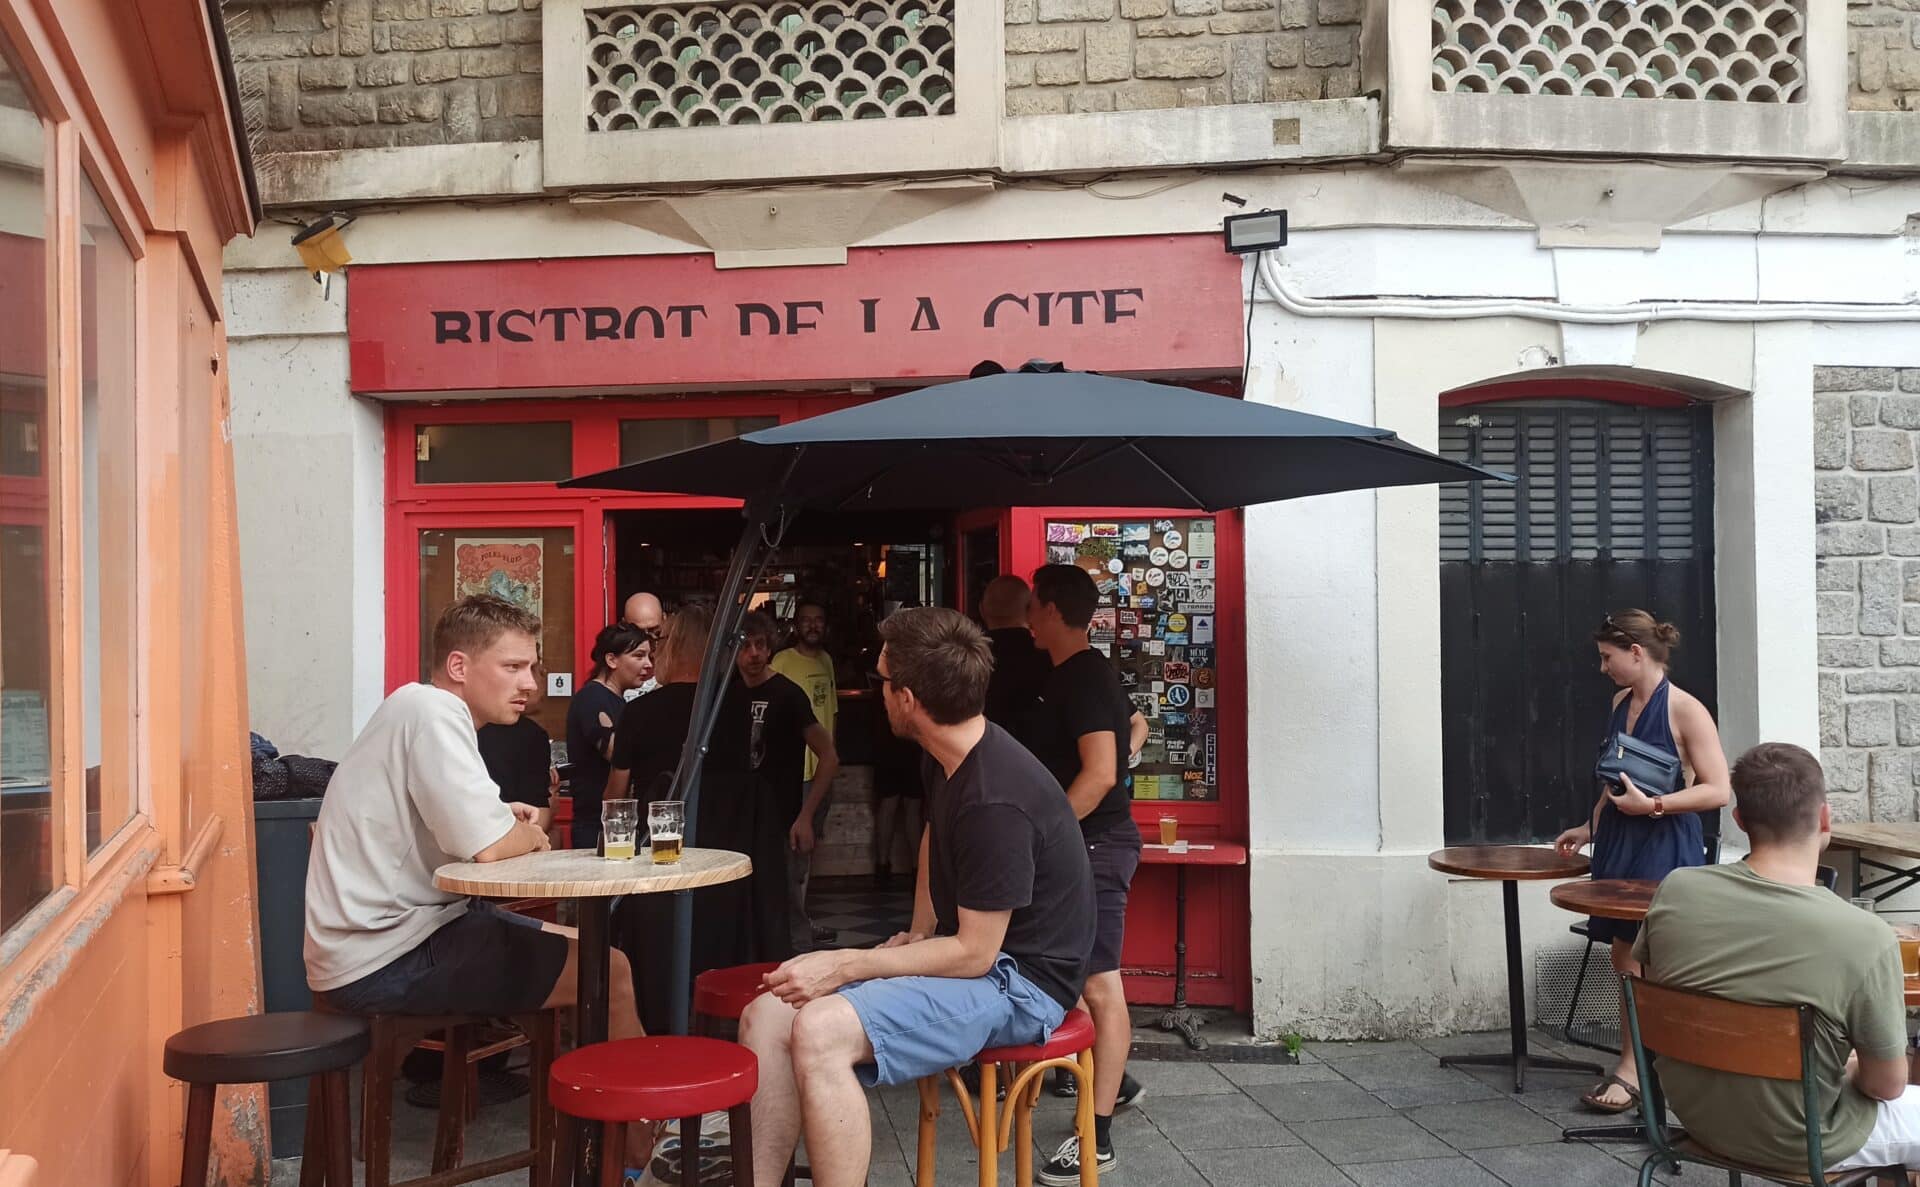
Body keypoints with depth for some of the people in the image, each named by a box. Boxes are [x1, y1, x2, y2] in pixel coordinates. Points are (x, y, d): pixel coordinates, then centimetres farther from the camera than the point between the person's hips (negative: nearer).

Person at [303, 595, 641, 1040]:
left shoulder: (419, 710, 13)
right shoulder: (433, 709, -17)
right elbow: (488, 846, -24)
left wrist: (502, 822, 2)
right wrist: (529, 836, -3)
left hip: (402, 930, 10)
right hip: (382, 962, -10)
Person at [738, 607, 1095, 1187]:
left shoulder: (996, 802, -25)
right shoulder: (948, 759, 5)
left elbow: (975, 953, -22)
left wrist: (845, 965, -19)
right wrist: (919, 933, 16)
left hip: (1016, 979, -10)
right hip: (962, 951, 10)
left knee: (820, 1030, -30)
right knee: (767, 1015, -6)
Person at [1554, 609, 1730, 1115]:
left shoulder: (1684, 710, -13)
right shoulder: (1621, 702, 10)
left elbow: (1718, 791, -16)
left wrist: (1651, 805, -22)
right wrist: (1590, 827, 20)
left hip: (1664, 849, -7)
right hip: (1620, 844, 8)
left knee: (1644, 962, -5)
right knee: (1625, 957, 8)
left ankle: (1632, 1069, 3)